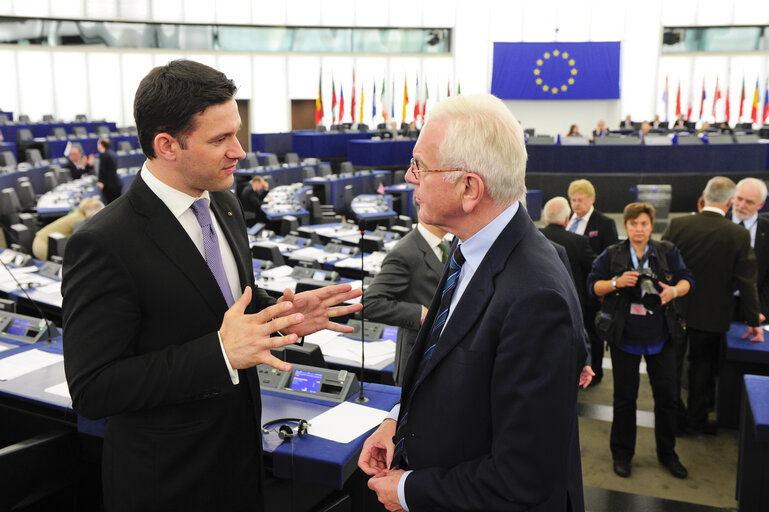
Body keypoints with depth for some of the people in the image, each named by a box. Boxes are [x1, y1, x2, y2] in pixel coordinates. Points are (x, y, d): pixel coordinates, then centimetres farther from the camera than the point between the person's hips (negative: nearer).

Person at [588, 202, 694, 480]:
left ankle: (667, 453, 27)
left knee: (667, 396, 8)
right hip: (624, 336, -1)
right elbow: (593, 285, -2)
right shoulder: (611, 255, -1)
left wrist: (675, 290, -19)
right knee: (625, 397, 9)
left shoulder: (668, 252, 0)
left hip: (660, 336, 1)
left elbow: (686, 279, 3)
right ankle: (622, 454, 24)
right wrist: (616, 282, -20)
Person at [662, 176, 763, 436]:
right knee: (702, 364, 17)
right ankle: (697, 418, 26)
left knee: (672, 364, 15)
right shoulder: (739, 235, -15)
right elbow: (747, 283, -8)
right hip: (712, 315, 0)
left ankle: (676, 417, 24)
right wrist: (753, 321, 2)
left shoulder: (677, 225, -14)